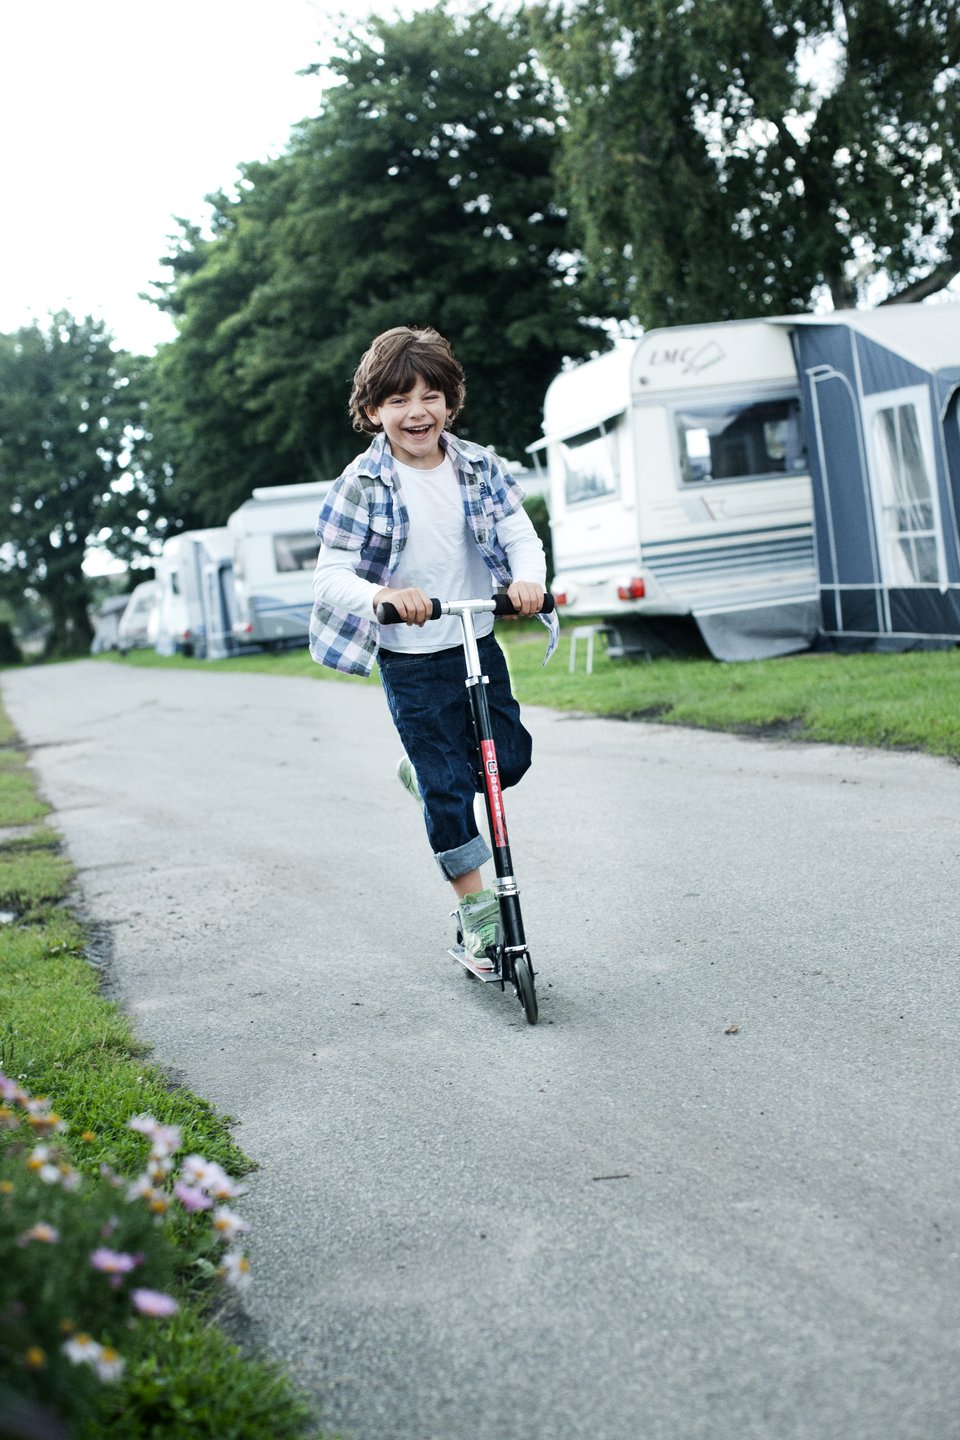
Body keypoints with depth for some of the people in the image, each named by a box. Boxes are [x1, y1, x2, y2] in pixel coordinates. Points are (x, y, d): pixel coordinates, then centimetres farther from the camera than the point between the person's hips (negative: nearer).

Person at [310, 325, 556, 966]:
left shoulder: (479, 466, -2)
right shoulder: (363, 485, -14)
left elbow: (520, 533, -4)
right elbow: (331, 575, -16)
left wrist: (528, 577, -26)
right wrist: (382, 595, -37)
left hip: (478, 642, 4)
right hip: (412, 659, -4)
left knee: (510, 759, 8)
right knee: (447, 784, -2)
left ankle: (424, 771, 37)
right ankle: (476, 904, 12)